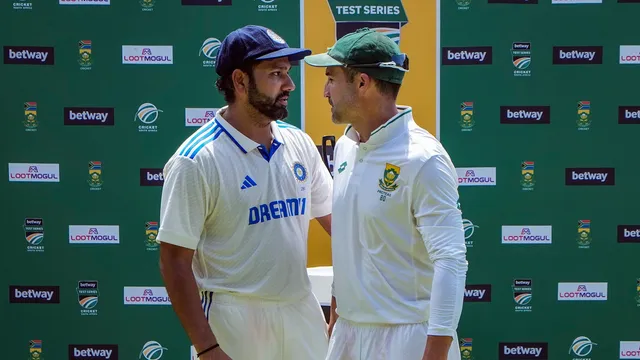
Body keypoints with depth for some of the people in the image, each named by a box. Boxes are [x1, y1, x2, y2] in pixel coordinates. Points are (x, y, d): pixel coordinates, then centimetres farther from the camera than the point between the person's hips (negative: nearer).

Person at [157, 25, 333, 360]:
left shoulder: (299, 143, 5)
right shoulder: (197, 160, -12)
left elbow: (334, 218, 12)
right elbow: (175, 262, -12)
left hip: (303, 312, 5)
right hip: (234, 319, -5)